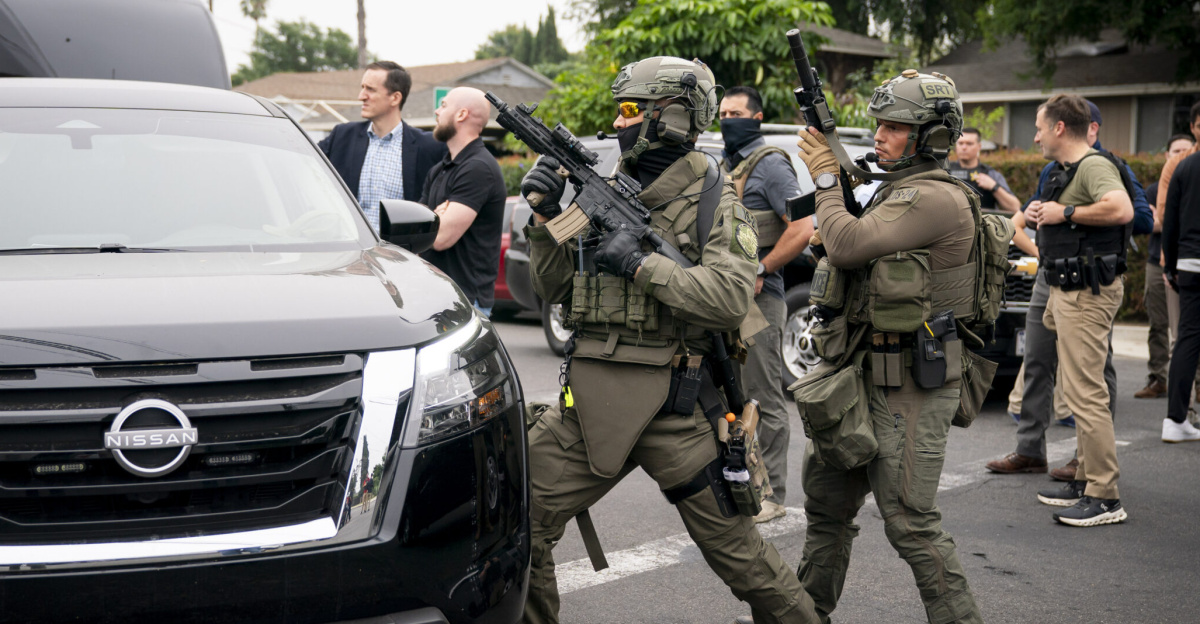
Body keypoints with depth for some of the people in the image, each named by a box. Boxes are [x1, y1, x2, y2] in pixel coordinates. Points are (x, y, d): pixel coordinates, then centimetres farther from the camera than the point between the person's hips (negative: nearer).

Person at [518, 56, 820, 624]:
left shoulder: (714, 203, -3)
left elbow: (732, 299, -19)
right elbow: (554, 290, 13)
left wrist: (641, 264, -20)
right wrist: (545, 218, -2)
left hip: (673, 406, -4)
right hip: (591, 400, 5)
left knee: (733, 547, 5)